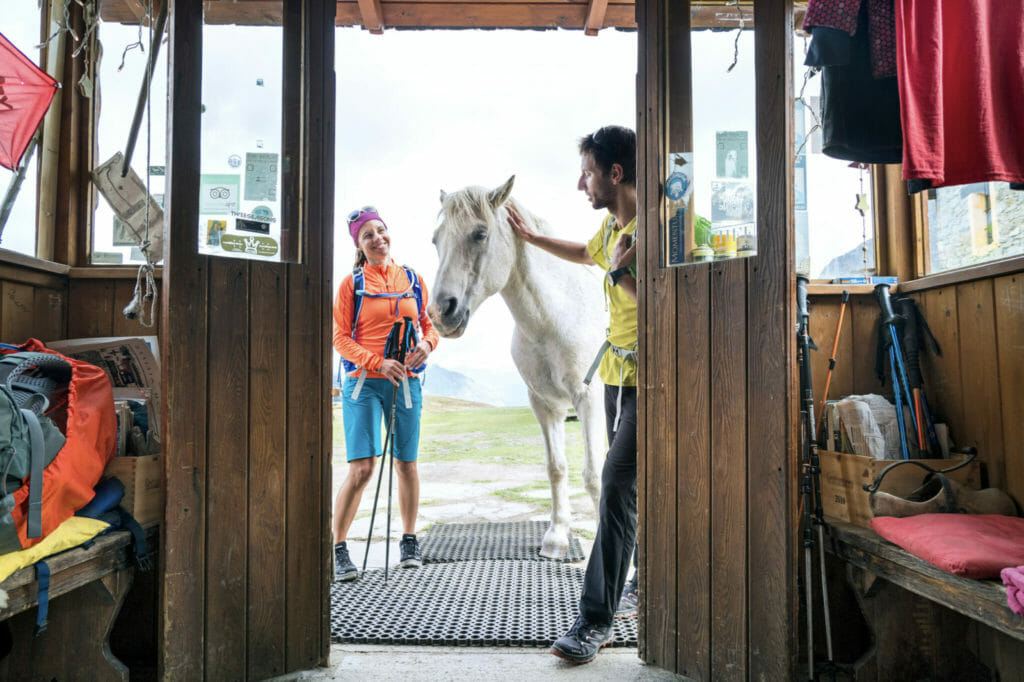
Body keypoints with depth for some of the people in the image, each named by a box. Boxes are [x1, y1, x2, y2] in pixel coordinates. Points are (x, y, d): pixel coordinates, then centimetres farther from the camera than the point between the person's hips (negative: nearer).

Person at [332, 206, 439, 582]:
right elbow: (340, 338, -3)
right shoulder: (352, 283, 1)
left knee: (406, 464, 11)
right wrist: (378, 362, -16)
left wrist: (427, 344, -8)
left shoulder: (413, 280, 10)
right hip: (364, 382, -3)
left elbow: (429, 324, 15)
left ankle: (409, 540, 28)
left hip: (405, 382, 3)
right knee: (361, 468, -11)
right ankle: (338, 547, 5)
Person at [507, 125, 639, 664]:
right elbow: (588, 254, 33)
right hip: (616, 373, 9)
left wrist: (621, 272, -23)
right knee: (631, 484, 18)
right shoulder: (611, 223, 10)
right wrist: (531, 237, 33)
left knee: (617, 485, -12)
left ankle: (595, 619, -3)